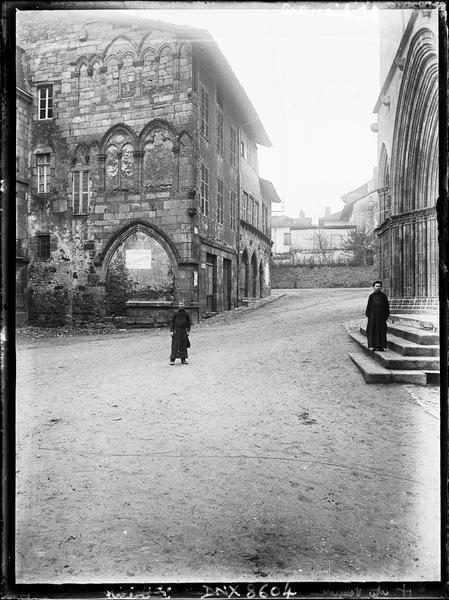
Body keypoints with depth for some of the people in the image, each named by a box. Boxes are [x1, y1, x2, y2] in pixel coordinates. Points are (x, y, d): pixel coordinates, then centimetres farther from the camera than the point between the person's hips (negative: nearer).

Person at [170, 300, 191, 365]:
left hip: (183, 331, 2)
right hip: (176, 330, -2)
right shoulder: (176, 313, -3)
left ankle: (183, 359, 14)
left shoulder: (186, 313, 3)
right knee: (175, 345, -5)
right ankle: (172, 359, -2)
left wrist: (188, 331, 6)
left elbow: (188, 322, 10)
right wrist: (171, 331, -4)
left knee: (183, 345, 6)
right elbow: (172, 322, 1)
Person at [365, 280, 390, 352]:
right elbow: (368, 306, 4)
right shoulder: (371, 296, 5)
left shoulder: (384, 296, 5)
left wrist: (386, 315, -2)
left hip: (381, 316, 0)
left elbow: (387, 306, 5)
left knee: (382, 330, 2)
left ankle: (381, 346, 8)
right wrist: (368, 315, -4)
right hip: (373, 316, 0)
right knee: (373, 330, -1)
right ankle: (374, 346, 2)